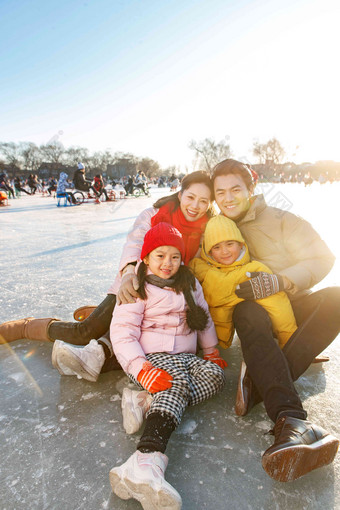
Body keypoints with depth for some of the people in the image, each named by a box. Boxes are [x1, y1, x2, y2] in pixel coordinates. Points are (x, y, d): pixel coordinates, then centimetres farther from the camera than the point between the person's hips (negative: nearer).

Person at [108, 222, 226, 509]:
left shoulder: (189, 283, 15)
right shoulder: (136, 288, -3)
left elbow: (204, 318, 22)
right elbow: (122, 331, -12)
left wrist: (212, 352, 16)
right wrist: (142, 369, -25)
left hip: (184, 357, 6)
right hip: (150, 356, -5)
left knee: (216, 374, -23)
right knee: (178, 382, -34)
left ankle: (148, 404, -32)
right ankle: (146, 463, -50)